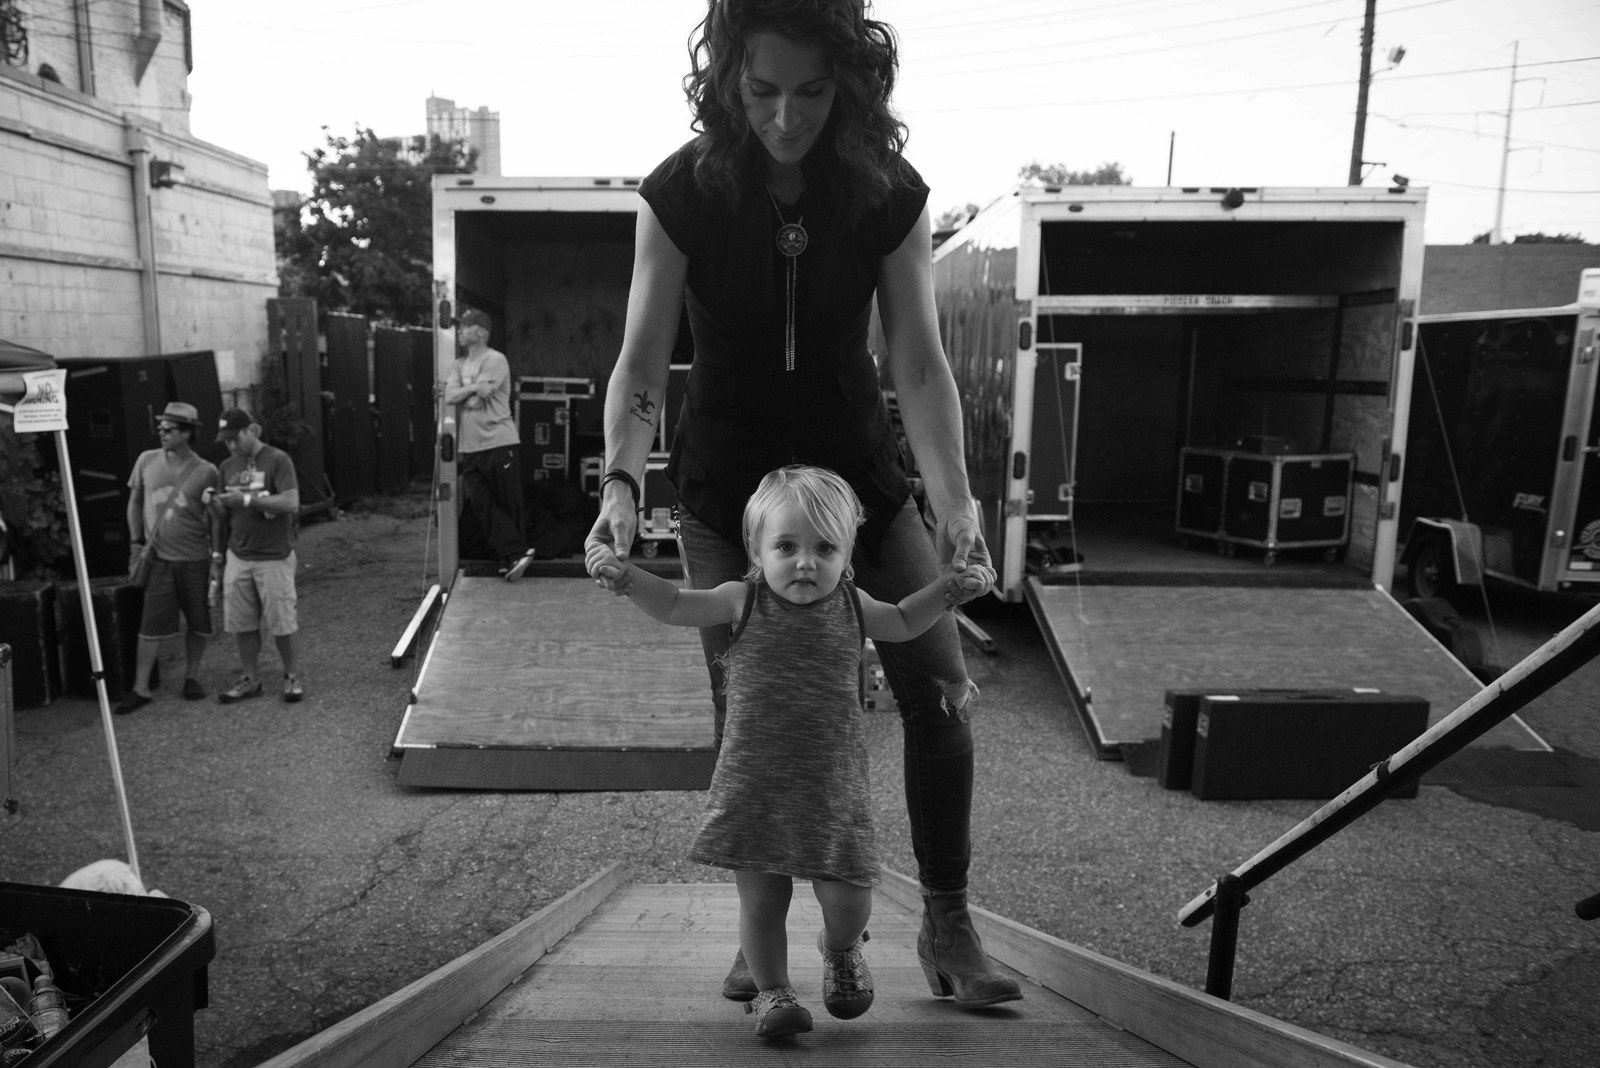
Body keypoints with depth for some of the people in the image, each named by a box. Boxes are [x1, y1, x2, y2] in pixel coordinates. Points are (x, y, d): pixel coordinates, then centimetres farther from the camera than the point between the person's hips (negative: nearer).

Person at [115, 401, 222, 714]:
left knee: (199, 624, 7)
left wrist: (217, 558, -2)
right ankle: (140, 689, 5)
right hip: (158, 559, 1)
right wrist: (136, 542, 7)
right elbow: (135, 503, 14)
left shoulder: (206, 471, -4)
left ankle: (192, 677, 24)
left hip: (195, 560, -1)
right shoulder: (147, 460, 3)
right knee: (151, 626, -2)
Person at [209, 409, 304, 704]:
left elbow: (291, 503, -18)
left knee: (280, 623, 0)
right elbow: (227, 518, 15)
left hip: (274, 557, -5)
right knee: (241, 624, 6)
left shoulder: (278, 460, -7)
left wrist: (248, 499, -21)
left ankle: (292, 677, 16)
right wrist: (217, 505, -7)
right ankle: (250, 679, 19)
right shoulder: (228, 466, 11)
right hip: (238, 556, 5)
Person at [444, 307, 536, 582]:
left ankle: (511, 556, 10)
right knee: (480, 504, -3)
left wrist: (461, 394, 2)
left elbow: (477, 398, -15)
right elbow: (449, 397, 3)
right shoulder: (459, 363, 16)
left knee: (509, 504, 0)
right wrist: (474, 389, -6)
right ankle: (516, 553, -4)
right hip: (470, 448, 7)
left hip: (499, 444, -7)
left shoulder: (495, 361, -6)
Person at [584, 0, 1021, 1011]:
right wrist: (620, 482, -31)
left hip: (856, 463, 1)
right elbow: (642, 365, -15)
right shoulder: (683, 194, -14)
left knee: (941, 690, -4)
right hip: (726, 480, 0)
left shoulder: (889, 197, -13)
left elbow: (922, 368, -14)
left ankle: (948, 924, 15)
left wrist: (956, 503, -26)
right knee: (743, 709, 2)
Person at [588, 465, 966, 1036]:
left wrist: (948, 583, 12)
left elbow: (901, 623, 22)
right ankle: (772, 990, 29)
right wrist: (623, 574, -20)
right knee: (761, 901, 4)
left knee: (848, 902, 2)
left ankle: (839, 948, 38)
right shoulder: (743, 601, -4)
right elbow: (674, 606, -5)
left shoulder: (851, 606, 4)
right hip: (752, 784, -1)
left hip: (833, 785, 2)